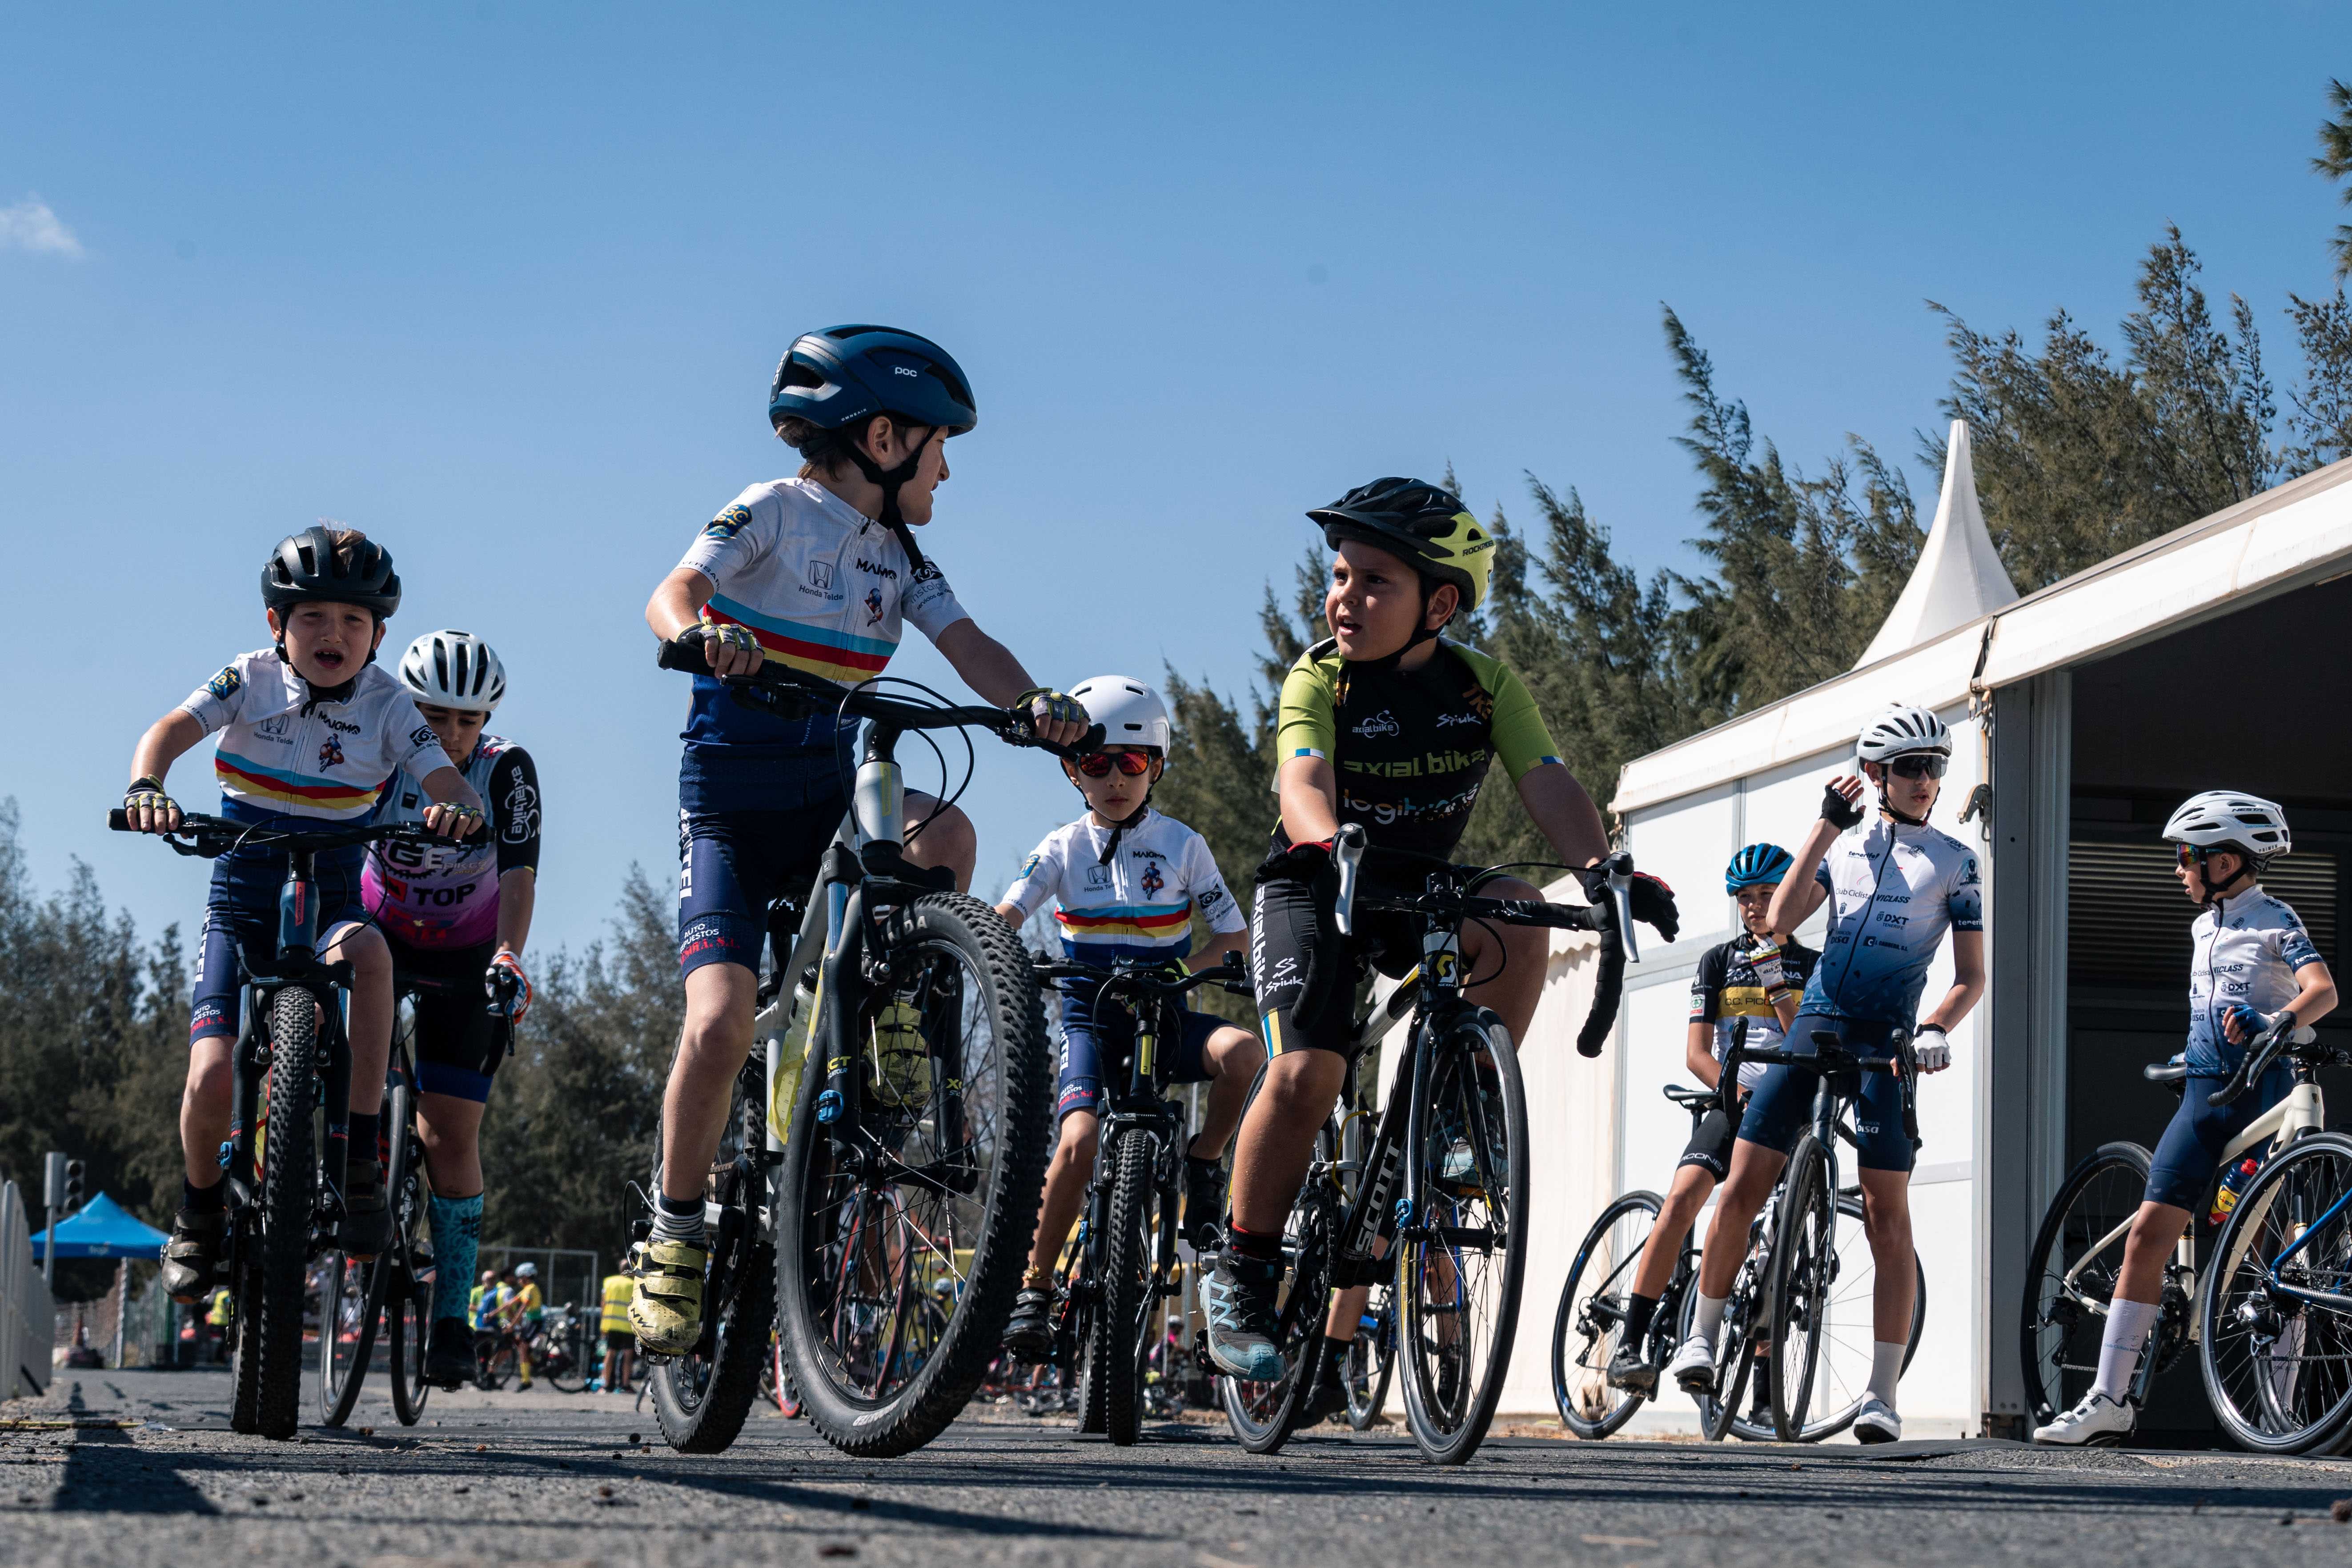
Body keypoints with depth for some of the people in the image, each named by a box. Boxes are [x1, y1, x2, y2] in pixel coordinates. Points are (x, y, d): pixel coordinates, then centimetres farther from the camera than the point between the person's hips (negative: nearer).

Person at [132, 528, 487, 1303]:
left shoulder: (387, 706, -5)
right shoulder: (248, 682, -6)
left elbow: (451, 783, -16)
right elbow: (171, 730, -22)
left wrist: (457, 808, -41)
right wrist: (145, 788, -45)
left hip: (332, 901, 0)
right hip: (241, 905, 0)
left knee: (367, 951, -38)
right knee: (212, 1074, -18)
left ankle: (358, 1163, -28)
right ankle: (200, 1211, 14)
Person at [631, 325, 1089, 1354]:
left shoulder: (899, 559, 11)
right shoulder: (773, 513, -7)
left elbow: (967, 645, -2)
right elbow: (672, 593, -21)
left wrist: (1031, 702, -23)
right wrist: (700, 635, -45)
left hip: (830, 801, 5)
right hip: (730, 804, -5)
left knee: (946, 836, -26)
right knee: (721, 1021, -20)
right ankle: (675, 1232, -1)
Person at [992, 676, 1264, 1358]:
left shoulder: (1182, 846, 2)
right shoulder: (1063, 849, 4)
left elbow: (1232, 935, 1)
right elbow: (1006, 915, -6)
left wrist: (1184, 967, -17)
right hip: (1092, 1018, 0)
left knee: (1242, 1051, -32)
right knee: (1079, 1138, -25)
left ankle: (1203, 1162, -5)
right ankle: (1034, 1288, -11)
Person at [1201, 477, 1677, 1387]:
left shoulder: (1485, 686, -9)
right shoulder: (1319, 682, -16)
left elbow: (1547, 782, -22)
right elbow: (1304, 779, -35)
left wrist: (1602, 866, -42)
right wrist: (1332, 848, -58)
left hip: (1423, 894, 3)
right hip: (1314, 891, -3)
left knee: (1516, 918, -29)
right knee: (1307, 1073, -25)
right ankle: (1241, 1276, -7)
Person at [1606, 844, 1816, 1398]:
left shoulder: (1813, 967, 11)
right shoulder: (1719, 961, 11)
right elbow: (1697, 1052, 4)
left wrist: (1776, 988, -11)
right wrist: (1738, 1092, -14)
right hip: (1732, 1106, -1)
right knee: (1682, 1199, -25)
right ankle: (1630, 1346, -28)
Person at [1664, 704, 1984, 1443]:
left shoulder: (1954, 861, 6)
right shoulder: (1844, 843, 13)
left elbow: (1972, 976, 4)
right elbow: (1781, 919, 0)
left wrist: (1936, 1028, -16)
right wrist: (1827, 825, -1)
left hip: (1884, 1040, -2)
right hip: (1814, 1022, 3)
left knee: (1887, 1216, -8)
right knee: (1743, 1185, -4)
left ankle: (1883, 1395, -6)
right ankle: (1701, 1338, 12)